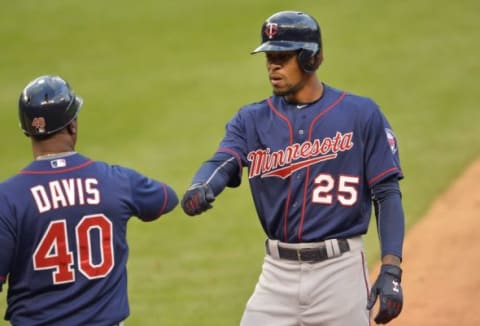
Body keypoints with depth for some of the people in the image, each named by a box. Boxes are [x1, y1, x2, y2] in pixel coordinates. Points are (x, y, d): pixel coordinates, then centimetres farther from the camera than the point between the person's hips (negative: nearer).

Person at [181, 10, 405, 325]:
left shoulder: (361, 115, -2)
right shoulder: (252, 120, 7)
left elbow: (387, 193, -3)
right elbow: (221, 164, -11)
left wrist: (391, 272, -13)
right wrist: (199, 189, -36)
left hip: (340, 273, -3)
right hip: (278, 274, 3)